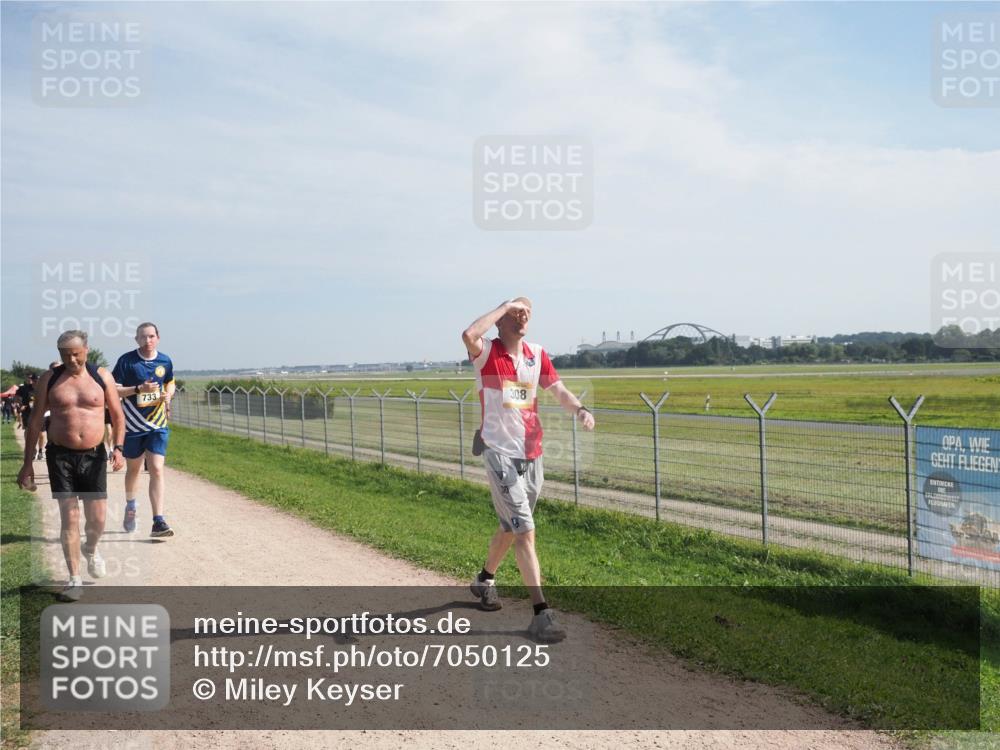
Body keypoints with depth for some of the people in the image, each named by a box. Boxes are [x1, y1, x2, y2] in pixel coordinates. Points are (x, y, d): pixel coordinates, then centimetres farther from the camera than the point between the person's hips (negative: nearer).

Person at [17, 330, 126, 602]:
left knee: (97, 518, 3)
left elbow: (117, 415, 7)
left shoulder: (101, 376, 2)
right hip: (60, 456, 0)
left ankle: (91, 550, 37)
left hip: (94, 456, 0)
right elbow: (34, 422, 6)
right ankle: (75, 579, 5)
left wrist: (118, 448, -7)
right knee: (69, 518, -3)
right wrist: (28, 463, 3)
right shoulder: (49, 379, 2)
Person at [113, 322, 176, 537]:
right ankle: (130, 507, 44)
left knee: (156, 470, -10)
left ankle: (158, 522, -12)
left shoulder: (165, 361, 1)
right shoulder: (127, 360, -8)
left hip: (157, 425, 1)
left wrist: (168, 394, -3)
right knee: (133, 469, 17)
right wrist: (139, 389, -22)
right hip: (133, 425, -1)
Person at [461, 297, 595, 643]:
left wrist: (579, 409, -17)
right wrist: (505, 305, -21)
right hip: (500, 454, -7)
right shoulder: (486, 352, -9)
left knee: (511, 527, 21)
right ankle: (541, 613, -12)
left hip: (532, 455, 7)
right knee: (524, 530, -13)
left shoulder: (537, 354, 9)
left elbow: (559, 390, 5)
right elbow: (469, 335, -32)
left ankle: (484, 579, 44)